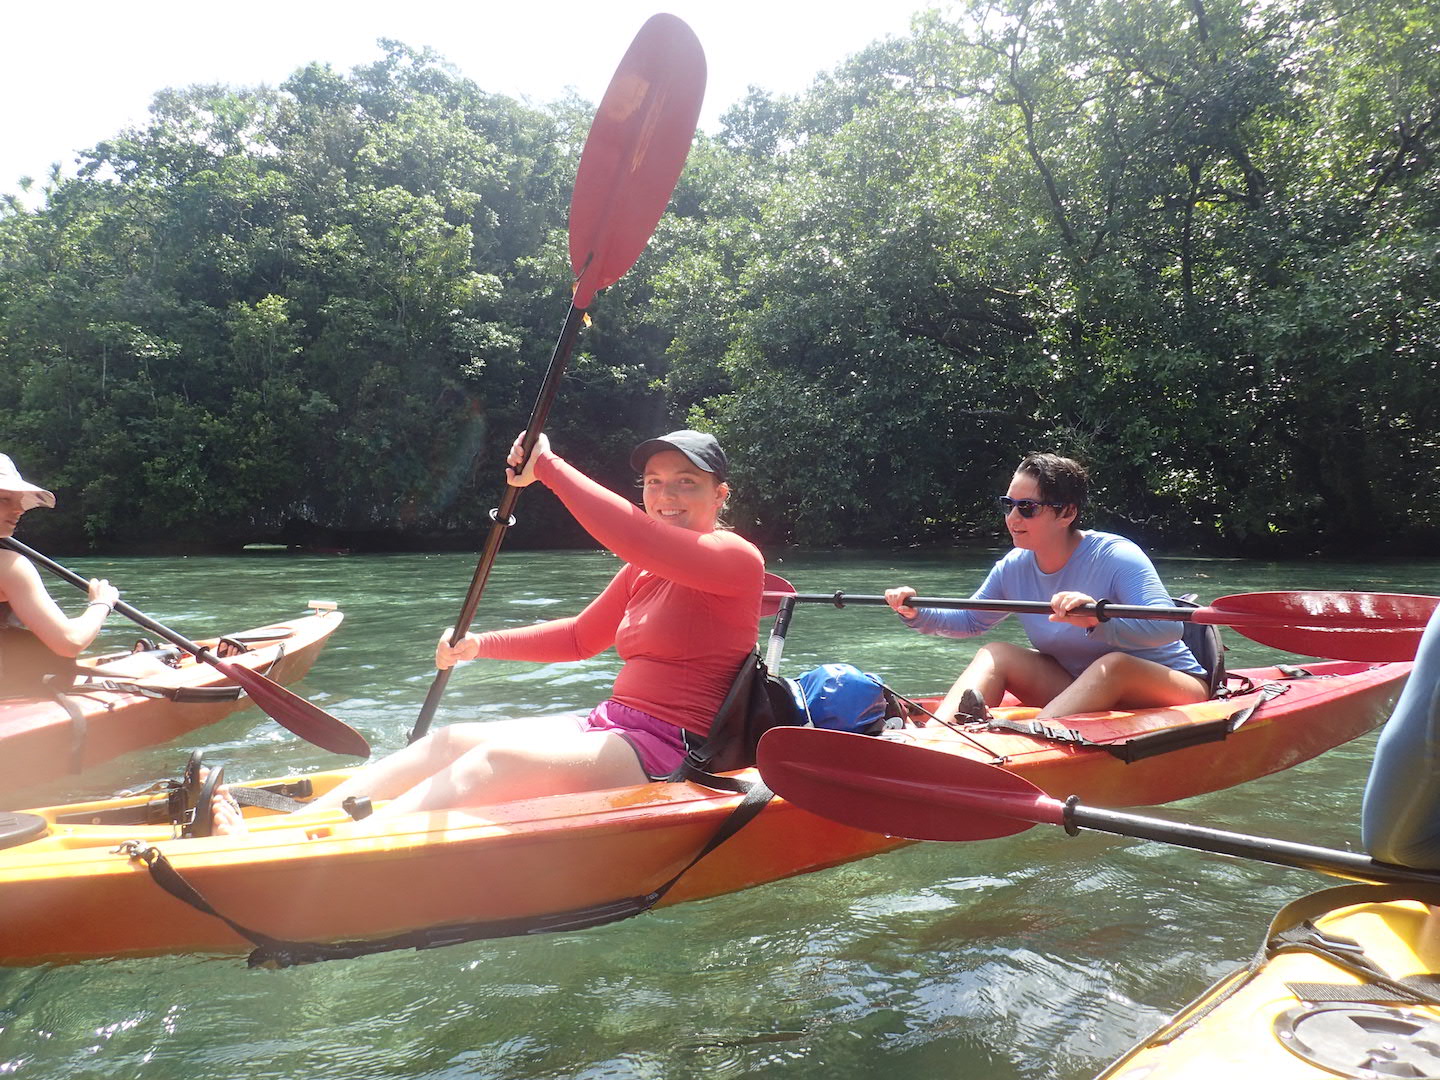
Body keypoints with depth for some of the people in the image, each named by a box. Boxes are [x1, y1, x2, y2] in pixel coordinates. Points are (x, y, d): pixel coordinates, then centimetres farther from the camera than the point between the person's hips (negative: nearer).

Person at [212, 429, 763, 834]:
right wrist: (481, 644, 14)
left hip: (667, 755, -8)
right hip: (610, 727, 8)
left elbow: (633, 536, -27)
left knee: (496, 761, -28)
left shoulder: (736, 558, -10)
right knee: (449, 742, -7)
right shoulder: (642, 573, 18)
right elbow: (580, 637, 24)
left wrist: (547, 465, -19)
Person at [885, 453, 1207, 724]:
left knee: (1114, 663, -36)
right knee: (996, 653, -10)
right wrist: (918, 614, -7)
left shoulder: (1115, 557, -21)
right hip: (1081, 691, 6)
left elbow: (1169, 627, -34)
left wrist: (1100, 619, -51)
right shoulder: (1014, 567, -2)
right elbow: (970, 620, 12)